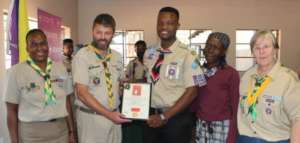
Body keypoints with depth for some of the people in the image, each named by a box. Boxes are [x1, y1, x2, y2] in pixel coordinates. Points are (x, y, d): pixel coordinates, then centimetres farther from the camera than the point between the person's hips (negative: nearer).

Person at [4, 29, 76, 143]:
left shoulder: (60, 68, 1)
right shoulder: (16, 71, -7)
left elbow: (67, 101, 5)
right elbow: (12, 111, -4)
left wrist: (71, 132, 6)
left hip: (61, 130, 3)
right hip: (31, 133, -2)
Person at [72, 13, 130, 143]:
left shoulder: (117, 57, 5)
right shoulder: (82, 56, -12)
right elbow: (82, 93, -16)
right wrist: (108, 114, -20)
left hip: (114, 116, 5)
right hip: (91, 117, -5)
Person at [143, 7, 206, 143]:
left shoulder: (186, 55, -14)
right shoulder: (149, 53, 2)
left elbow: (191, 91, -15)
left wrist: (164, 116, -16)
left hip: (176, 118, -4)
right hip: (152, 116, 5)